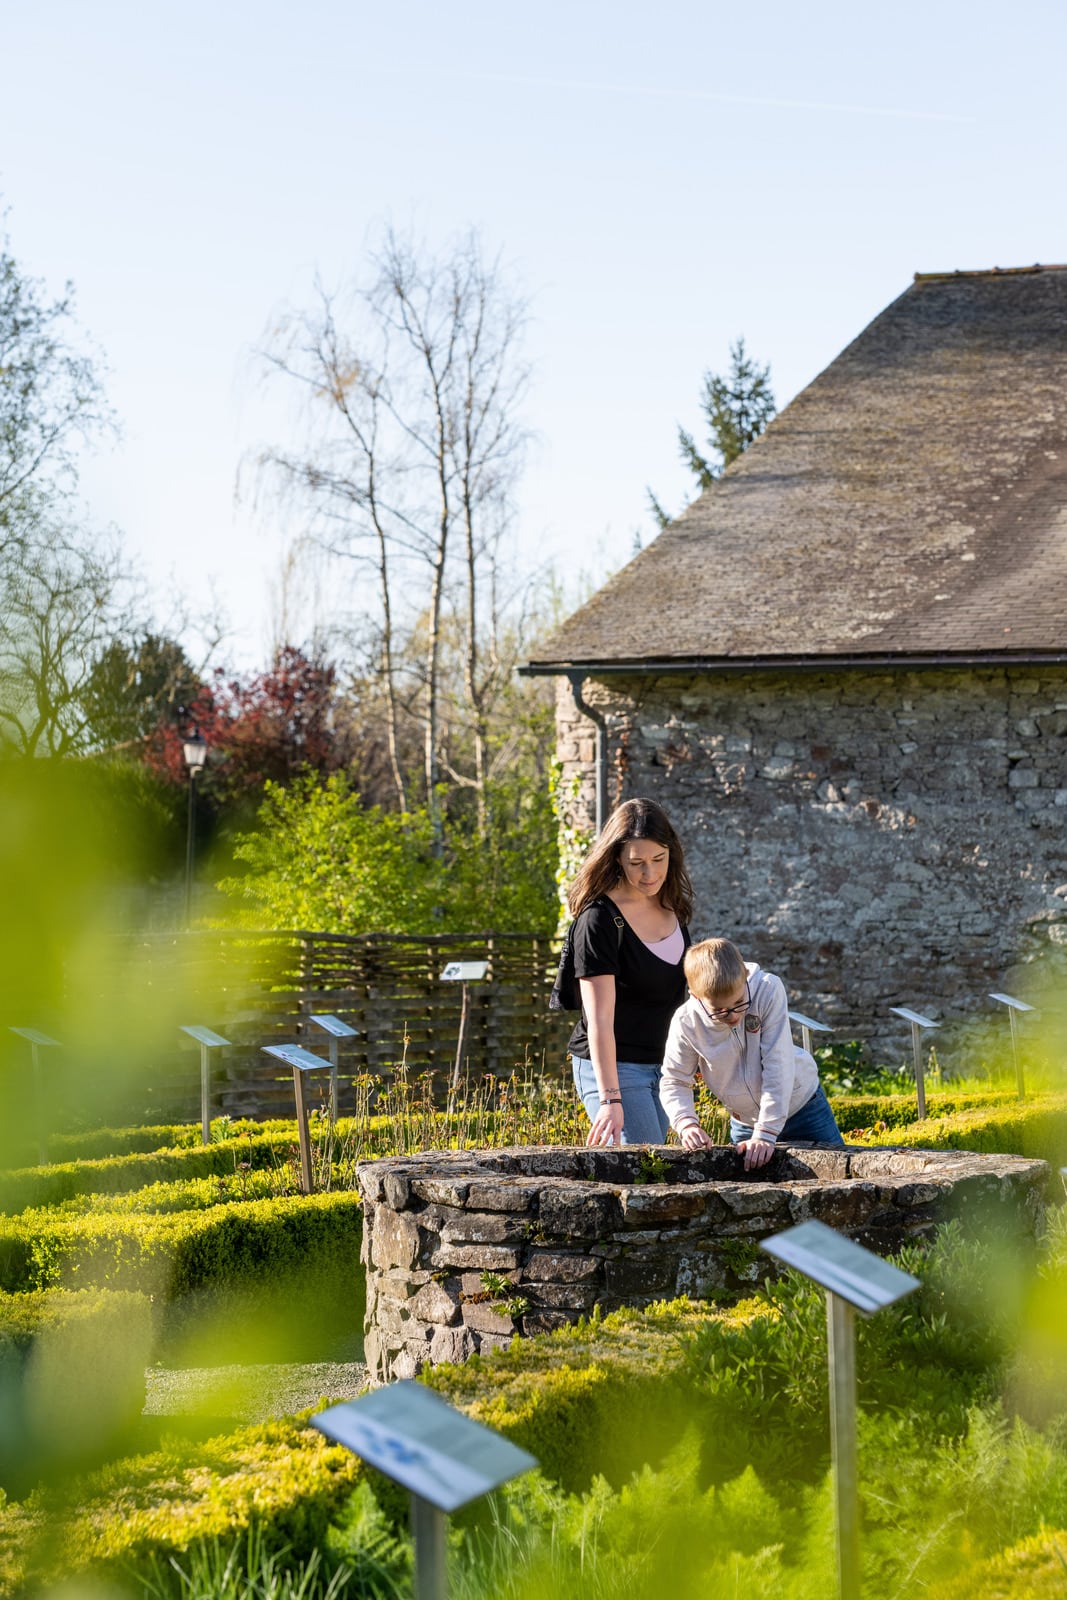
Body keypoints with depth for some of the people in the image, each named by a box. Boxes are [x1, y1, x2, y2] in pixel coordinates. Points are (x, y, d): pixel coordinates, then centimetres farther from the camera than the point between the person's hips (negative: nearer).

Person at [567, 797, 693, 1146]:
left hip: (661, 1064, 7)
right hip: (614, 1066, -7)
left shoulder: (671, 906, 3)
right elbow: (600, 1019, -23)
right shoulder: (599, 919, -20)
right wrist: (610, 1099, -29)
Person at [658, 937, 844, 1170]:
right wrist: (686, 1124, -30)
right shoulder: (686, 1024, -22)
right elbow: (674, 1083, -10)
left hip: (800, 1104, -1)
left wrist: (765, 1134, -32)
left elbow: (777, 1065, -29)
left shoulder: (768, 990, -28)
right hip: (744, 1122, 1)